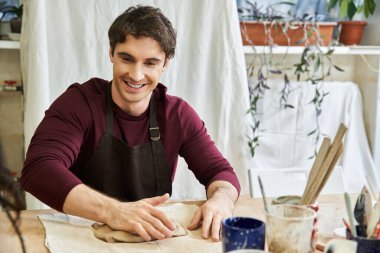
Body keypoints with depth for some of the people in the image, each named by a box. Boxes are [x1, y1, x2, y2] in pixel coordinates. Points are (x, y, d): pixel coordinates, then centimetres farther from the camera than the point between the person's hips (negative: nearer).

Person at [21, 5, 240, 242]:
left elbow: (220, 171, -1)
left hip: (155, 240, 3)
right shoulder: (78, 103, -11)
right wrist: (113, 211, -38)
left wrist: (220, 200, -25)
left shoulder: (178, 114, -1)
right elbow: (38, 169, -24)